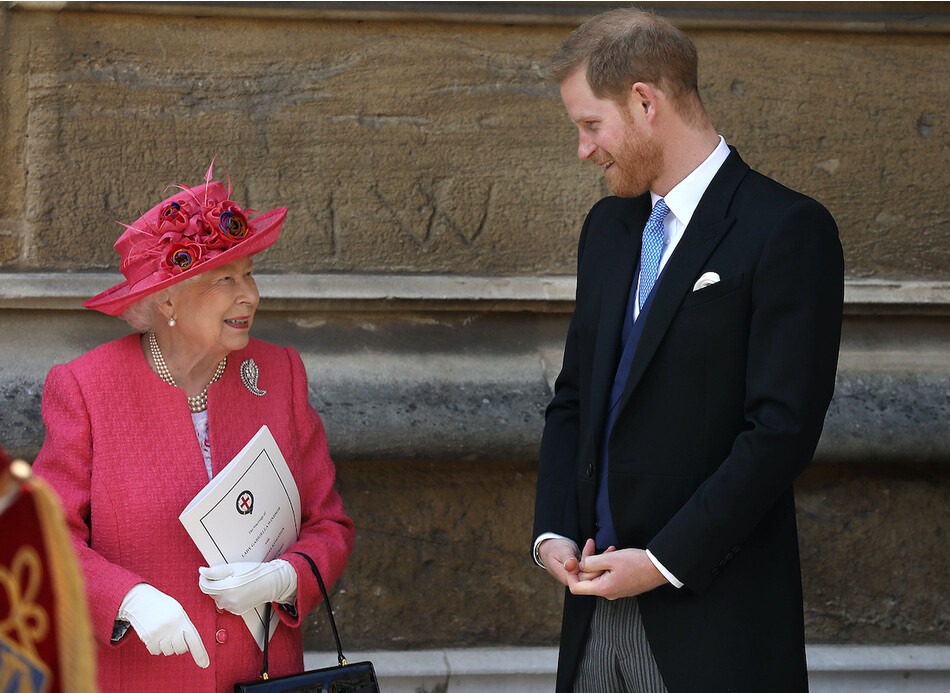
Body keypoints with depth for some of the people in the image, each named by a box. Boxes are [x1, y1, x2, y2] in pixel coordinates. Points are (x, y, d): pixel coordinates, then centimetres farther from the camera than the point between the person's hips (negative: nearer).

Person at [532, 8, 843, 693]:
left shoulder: (789, 231, -9)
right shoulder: (608, 226, 16)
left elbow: (782, 430, -15)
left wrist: (663, 560, -15)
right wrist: (555, 531, 3)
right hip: (600, 606, 6)